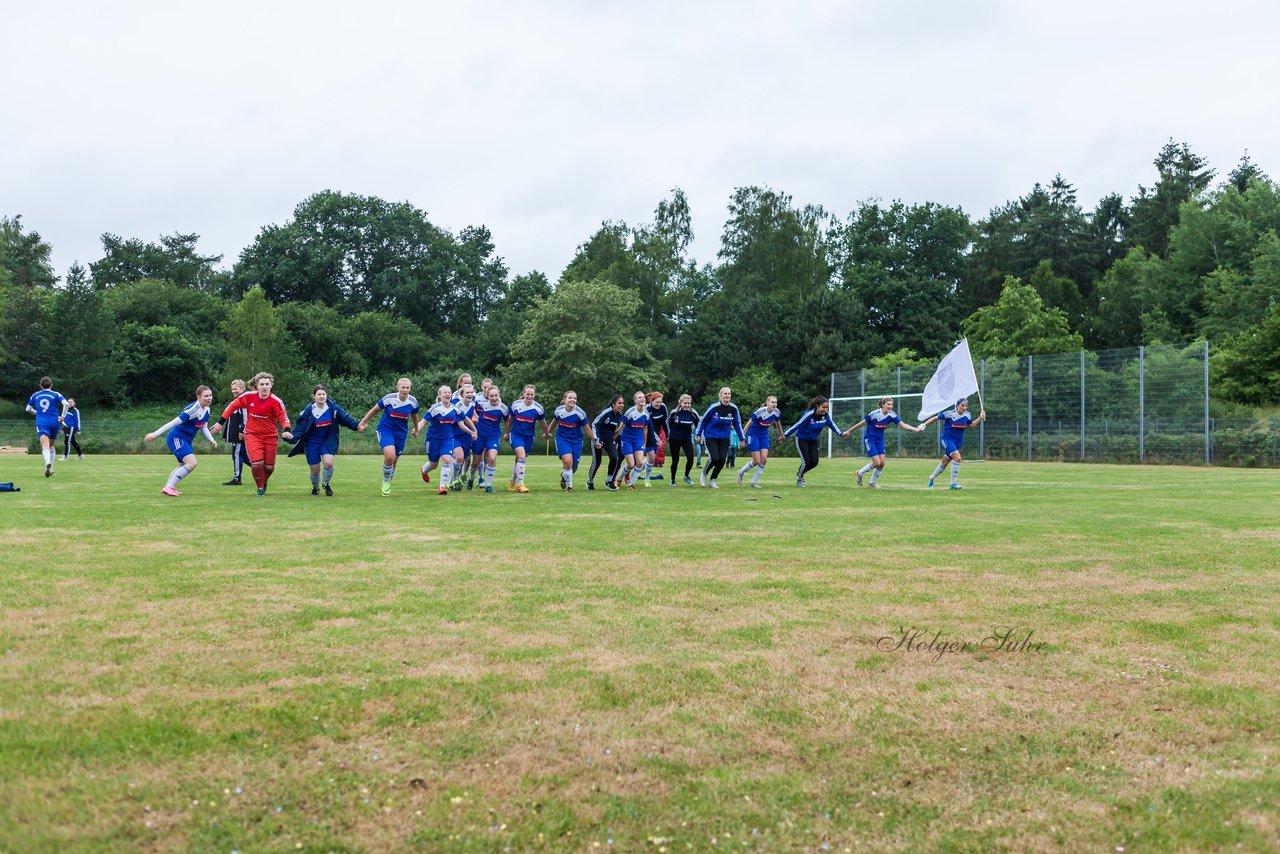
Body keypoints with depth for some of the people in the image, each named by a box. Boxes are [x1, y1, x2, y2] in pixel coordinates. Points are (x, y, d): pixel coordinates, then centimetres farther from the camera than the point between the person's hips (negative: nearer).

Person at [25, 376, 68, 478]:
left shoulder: (35, 395, 10)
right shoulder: (56, 394, 4)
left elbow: (28, 409, 18)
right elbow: (65, 404, -12)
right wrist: (62, 416, -1)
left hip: (41, 423, -1)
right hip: (54, 422, 1)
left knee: (45, 446, -17)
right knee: (52, 446, 19)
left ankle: (48, 463, -46)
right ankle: (50, 470, 20)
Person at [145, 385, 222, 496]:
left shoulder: (207, 409, 2)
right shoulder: (193, 409, -25)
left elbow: (204, 427, 14)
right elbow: (174, 422, -26)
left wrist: (211, 439, -3)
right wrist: (155, 434, -24)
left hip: (186, 440, 10)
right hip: (176, 438, -10)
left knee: (183, 465, 24)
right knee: (192, 463, -24)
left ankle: (167, 488, 35)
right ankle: (169, 487, -18)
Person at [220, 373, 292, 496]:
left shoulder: (276, 402, -14)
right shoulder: (248, 396, -10)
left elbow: (283, 417, -11)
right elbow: (233, 405, 2)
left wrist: (287, 431, -31)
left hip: (270, 437, 0)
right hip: (252, 434, 0)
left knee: (269, 467, 3)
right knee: (257, 463, -17)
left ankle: (264, 482, 38)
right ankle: (260, 488, 7)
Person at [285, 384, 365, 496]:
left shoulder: (333, 407, -10)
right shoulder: (308, 411, -15)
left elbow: (345, 418, -2)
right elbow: (300, 428, -13)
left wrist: (357, 425, -15)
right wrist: (292, 437, -30)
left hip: (328, 441, 1)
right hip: (312, 443, -1)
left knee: (328, 463, -21)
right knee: (315, 470, 4)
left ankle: (326, 484, 10)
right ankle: (315, 488, 38)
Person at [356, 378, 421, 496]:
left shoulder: (413, 401, -7)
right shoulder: (389, 398, -17)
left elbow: (414, 415, 14)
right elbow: (375, 409, -2)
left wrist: (416, 430, 28)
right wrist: (363, 422, 4)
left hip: (401, 432, 4)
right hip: (385, 430, -3)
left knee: (393, 462, 8)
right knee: (389, 456, -24)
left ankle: (386, 485, 33)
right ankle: (385, 482, 0)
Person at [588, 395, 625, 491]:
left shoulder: (619, 415, 0)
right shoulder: (606, 412, -21)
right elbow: (594, 424, -18)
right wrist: (596, 441, -21)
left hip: (609, 439, 5)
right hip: (598, 439, -5)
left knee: (615, 457, -16)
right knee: (596, 462, -2)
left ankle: (609, 482, -1)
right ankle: (590, 482, 24)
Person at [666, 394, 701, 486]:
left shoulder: (693, 413, -10)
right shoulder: (674, 412, -13)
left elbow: (698, 425, 3)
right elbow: (668, 423, 2)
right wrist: (667, 436, 6)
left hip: (687, 439, 1)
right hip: (674, 439, -1)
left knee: (690, 458, -14)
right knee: (675, 460, 3)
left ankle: (686, 476, 11)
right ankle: (673, 479, 24)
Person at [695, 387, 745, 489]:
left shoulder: (733, 408, -5)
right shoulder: (714, 407, -16)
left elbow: (737, 423, 8)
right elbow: (703, 420, -5)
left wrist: (741, 438, 9)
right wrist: (699, 434, -2)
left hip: (724, 438, 4)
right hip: (711, 436, -4)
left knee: (722, 460, -5)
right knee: (715, 458, -16)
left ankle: (712, 481, 14)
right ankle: (704, 474, 12)